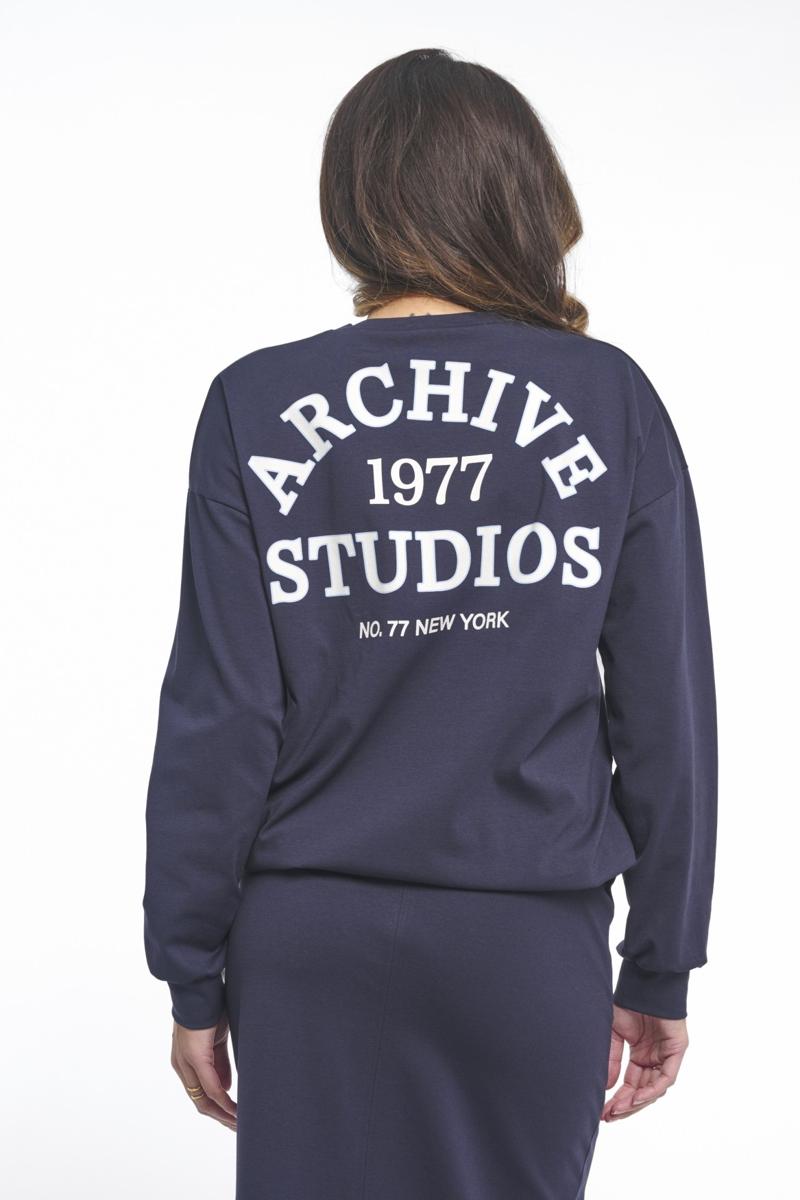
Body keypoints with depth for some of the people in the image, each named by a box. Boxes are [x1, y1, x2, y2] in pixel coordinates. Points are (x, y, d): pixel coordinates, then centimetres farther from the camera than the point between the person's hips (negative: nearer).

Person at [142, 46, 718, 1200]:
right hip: (532, 938, 0)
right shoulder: (610, 401, -4)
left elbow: (220, 719, -6)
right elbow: (666, 713, -3)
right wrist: (661, 972, 7)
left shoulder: (254, 407, -5)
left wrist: (194, 976, 4)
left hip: (310, 942, 0)